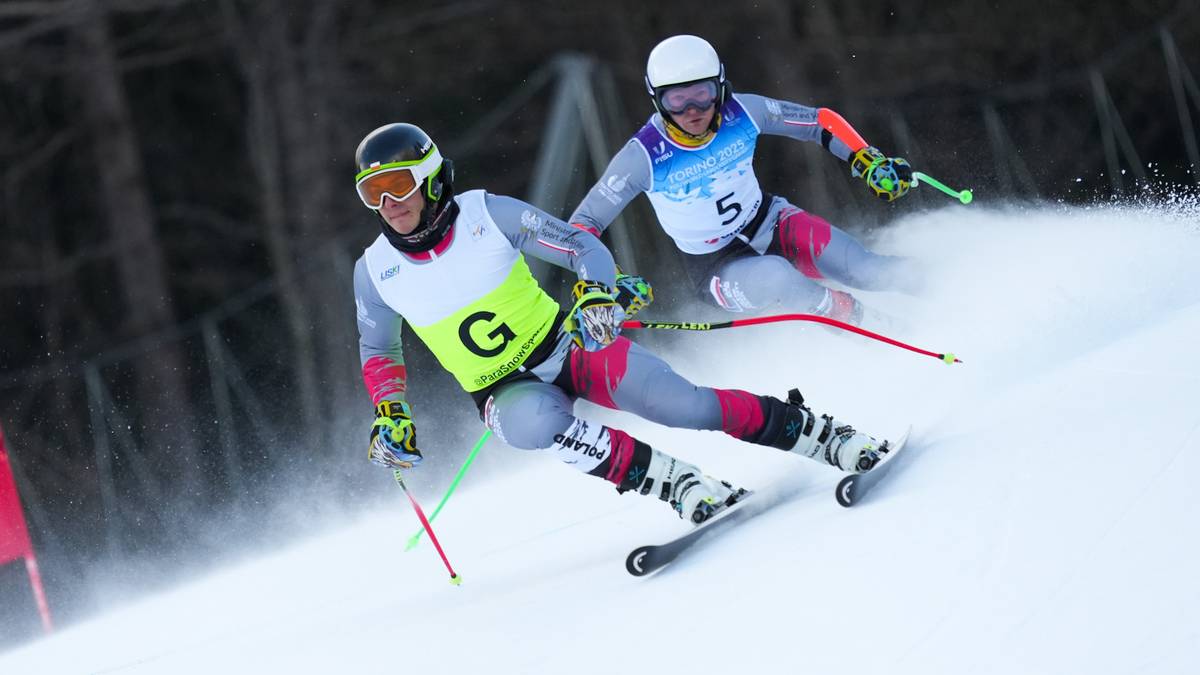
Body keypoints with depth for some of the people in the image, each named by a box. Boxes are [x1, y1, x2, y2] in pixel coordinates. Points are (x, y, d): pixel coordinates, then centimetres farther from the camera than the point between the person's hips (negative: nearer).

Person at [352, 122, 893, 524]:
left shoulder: (487, 214, -13)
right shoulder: (375, 272, -7)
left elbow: (583, 246, -6)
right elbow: (378, 352, 10)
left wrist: (598, 291, -26)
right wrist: (389, 415, -5)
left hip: (572, 347, -1)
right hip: (505, 392, 1)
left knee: (684, 406, -21)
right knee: (534, 423, -37)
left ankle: (820, 434, -2)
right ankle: (677, 483, -26)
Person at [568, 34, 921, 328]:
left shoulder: (742, 112, -17)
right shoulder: (644, 156, -24)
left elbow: (820, 121, -4)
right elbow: (583, 223, -19)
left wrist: (869, 162, -15)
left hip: (770, 224, 3)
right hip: (715, 265, -3)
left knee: (868, 271, -18)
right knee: (774, 278, -36)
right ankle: (861, 320, -12)